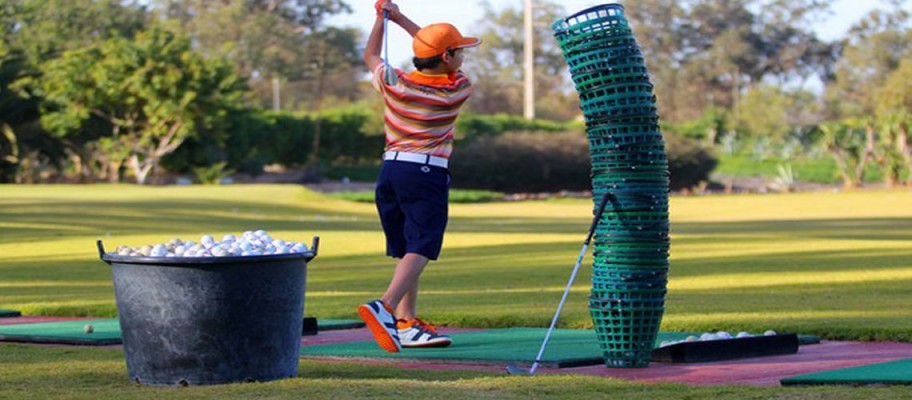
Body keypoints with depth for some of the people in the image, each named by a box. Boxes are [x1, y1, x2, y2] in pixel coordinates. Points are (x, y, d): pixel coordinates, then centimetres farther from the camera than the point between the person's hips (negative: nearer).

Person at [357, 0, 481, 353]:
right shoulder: (459, 89, -4)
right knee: (420, 249, -12)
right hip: (427, 172, -6)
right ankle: (386, 307, -33)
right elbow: (447, 64, 15)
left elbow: (370, 55, 23)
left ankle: (406, 324, 13)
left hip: (390, 169, 6)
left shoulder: (394, 83, 1)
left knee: (404, 251, 13)